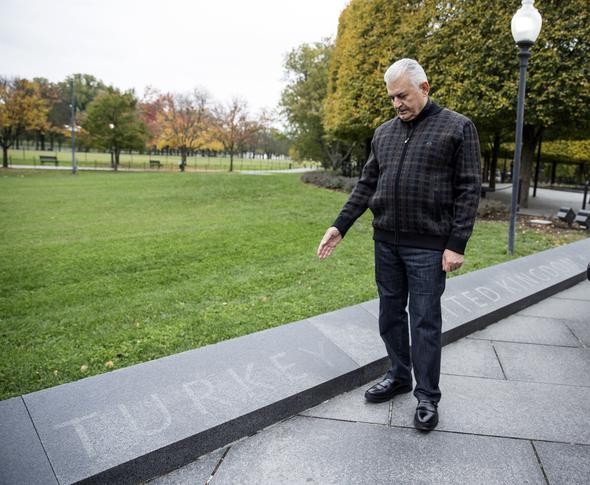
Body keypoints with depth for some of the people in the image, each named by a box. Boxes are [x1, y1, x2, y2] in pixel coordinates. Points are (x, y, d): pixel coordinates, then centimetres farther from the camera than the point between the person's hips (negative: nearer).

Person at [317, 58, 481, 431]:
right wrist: (340, 226, 4)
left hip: (428, 246, -5)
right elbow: (366, 185, 12)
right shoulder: (384, 132, 11)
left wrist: (457, 244, -13)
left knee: (425, 320, 3)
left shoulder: (458, 128, -3)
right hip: (386, 242, 5)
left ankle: (428, 397, 19)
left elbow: (469, 190, -7)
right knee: (390, 313, 13)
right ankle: (399, 376, 32)